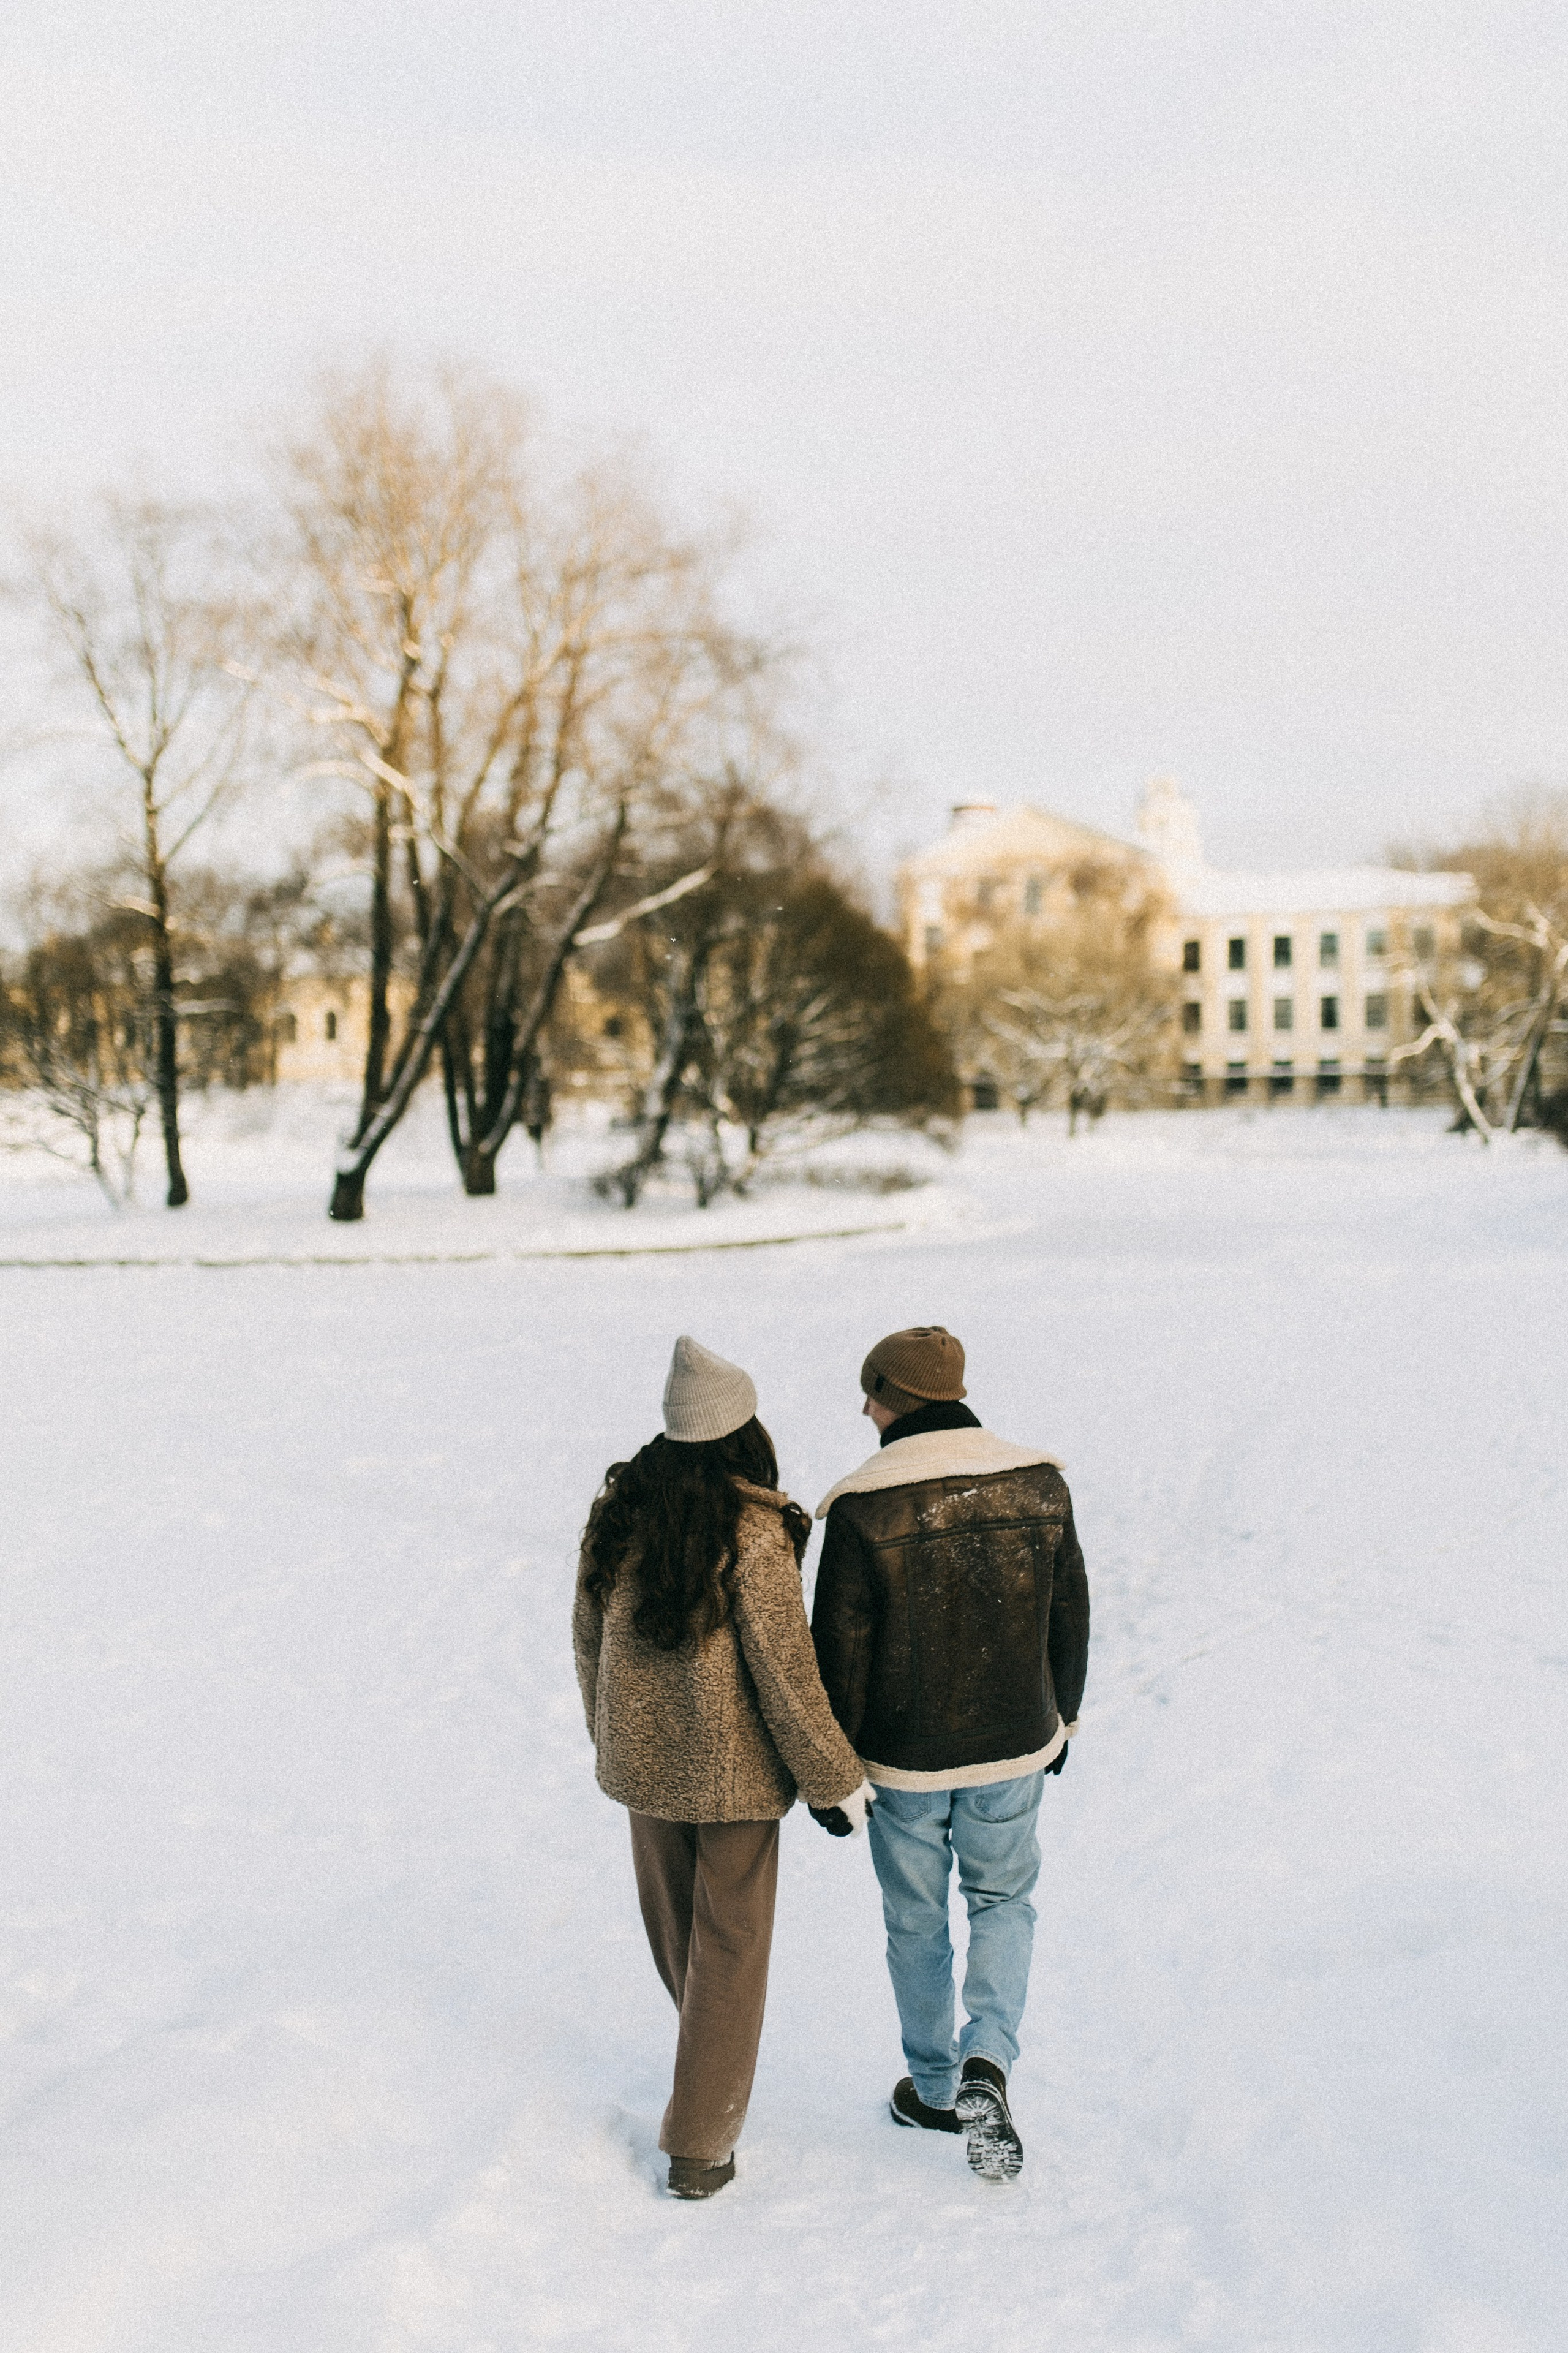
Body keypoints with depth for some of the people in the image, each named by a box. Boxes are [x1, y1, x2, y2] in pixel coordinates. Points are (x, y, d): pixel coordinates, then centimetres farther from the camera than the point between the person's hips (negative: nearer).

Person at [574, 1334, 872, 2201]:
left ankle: (717, 2066, 48)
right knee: (730, 1947, 10)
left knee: (675, 1925, 24)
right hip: (734, 1769, -5)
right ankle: (698, 2144, 15)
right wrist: (839, 1778, -7)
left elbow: (588, 1634, 5)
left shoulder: (618, 1507, -6)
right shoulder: (753, 1531, -23)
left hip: (642, 1757, 5)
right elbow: (785, 1673, -19)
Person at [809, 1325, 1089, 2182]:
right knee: (1003, 1901, 22)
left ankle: (935, 2089, 33)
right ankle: (987, 2064, 3)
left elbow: (839, 1655, -14)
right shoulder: (1039, 1485, -7)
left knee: (916, 1924, 18)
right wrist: (1059, 1720, 18)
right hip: (1013, 1753, 2)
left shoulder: (863, 1509, -19)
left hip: (904, 1761, -2)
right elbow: (1069, 1619, 3)